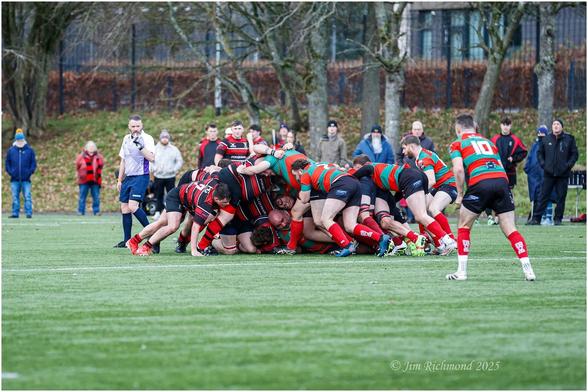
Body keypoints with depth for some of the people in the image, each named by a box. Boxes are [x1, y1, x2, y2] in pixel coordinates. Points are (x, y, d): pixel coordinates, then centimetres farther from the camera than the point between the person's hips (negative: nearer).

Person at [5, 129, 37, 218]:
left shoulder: (30, 150, 6)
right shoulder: (11, 151, 9)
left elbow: (33, 163, 6)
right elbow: (7, 163, 11)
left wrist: (30, 172, -7)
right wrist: (10, 172, -4)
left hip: (26, 180, -2)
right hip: (15, 180, 2)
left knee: (27, 197, -6)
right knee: (15, 197, 3)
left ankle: (29, 213, -6)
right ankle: (15, 213, 7)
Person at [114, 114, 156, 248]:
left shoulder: (147, 139, -8)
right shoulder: (127, 139, 13)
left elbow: (152, 158, -21)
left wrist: (140, 146, -30)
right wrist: (119, 180, 21)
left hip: (140, 177, -7)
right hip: (128, 177, 7)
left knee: (133, 206, -20)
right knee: (124, 209, 5)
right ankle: (127, 240, 11)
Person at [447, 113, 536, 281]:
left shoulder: (457, 144, 16)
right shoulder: (488, 142, 30)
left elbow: (459, 169, -2)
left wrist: (460, 194, 8)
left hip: (480, 183, -4)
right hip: (502, 180, 4)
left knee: (463, 227, 15)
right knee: (510, 229, 4)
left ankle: (461, 271, 10)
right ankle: (528, 270, -7)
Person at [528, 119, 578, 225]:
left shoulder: (569, 139, 2)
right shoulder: (546, 139, 8)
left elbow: (574, 154, 4)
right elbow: (540, 153, 16)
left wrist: (568, 165, -7)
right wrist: (543, 164, 2)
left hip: (563, 174, -1)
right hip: (548, 174, 1)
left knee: (561, 197, 2)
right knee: (544, 197, 1)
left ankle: (558, 219, 10)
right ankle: (536, 218, 2)